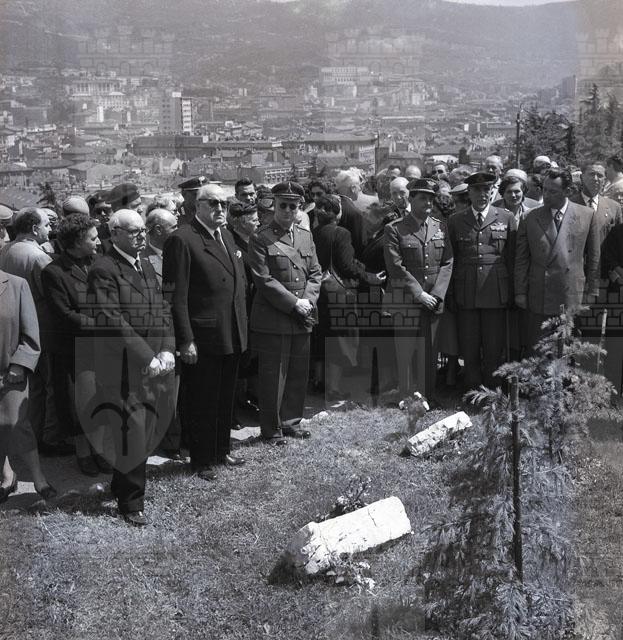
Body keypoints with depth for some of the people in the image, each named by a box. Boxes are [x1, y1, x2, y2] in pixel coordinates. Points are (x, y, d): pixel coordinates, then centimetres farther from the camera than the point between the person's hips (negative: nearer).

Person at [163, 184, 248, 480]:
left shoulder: (226, 236, 13)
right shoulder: (182, 239, -13)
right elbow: (176, 296, -16)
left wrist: (241, 327, 12)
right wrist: (185, 341, -19)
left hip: (232, 335, 8)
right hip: (203, 338, -8)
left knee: (226, 398, 19)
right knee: (201, 401, 5)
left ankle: (221, 449, 35)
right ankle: (202, 460, 19)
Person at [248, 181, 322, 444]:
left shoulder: (306, 236, 14)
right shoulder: (260, 239, -5)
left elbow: (315, 273, 13)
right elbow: (264, 279, -12)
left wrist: (308, 300, -5)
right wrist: (294, 303, -14)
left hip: (302, 320, 6)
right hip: (272, 320, -6)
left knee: (299, 374, 12)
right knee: (273, 376, 1)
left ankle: (291, 421, 26)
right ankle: (271, 429, 12)